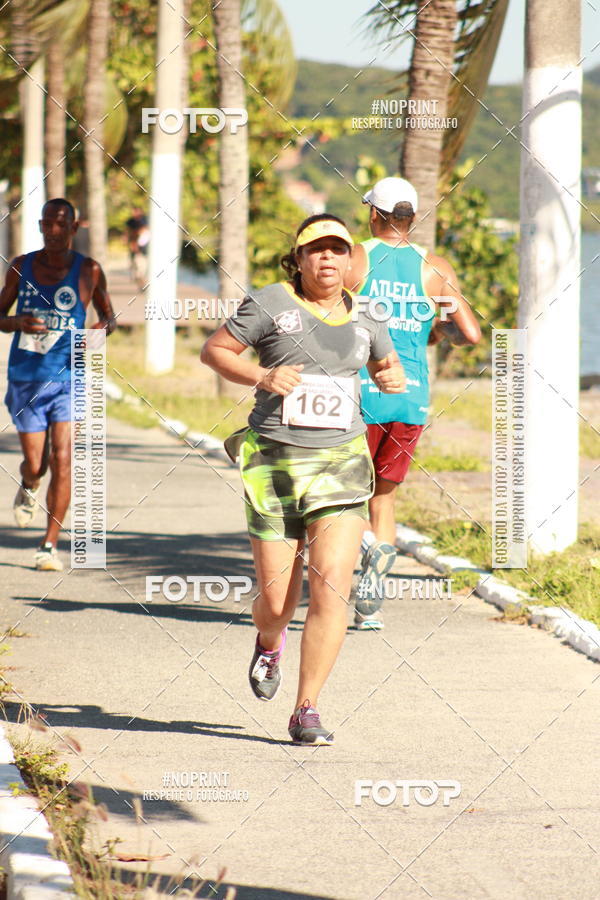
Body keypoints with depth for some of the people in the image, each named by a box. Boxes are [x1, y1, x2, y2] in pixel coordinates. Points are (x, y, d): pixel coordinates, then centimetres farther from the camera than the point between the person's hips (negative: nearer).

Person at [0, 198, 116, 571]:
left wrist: (104, 327, -11)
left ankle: (50, 546, -6)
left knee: (62, 461, -14)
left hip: (67, 377, -1)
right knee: (35, 465, 2)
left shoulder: (88, 270, 0)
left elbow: (109, 315, 13)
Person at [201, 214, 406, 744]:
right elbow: (214, 350, 4)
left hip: (341, 464, 2)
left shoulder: (364, 317, 10)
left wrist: (392, 378, 3)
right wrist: (261, 376, -13)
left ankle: (307, 711, -5)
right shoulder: (271, 304, -1)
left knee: (332, 588, -14)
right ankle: (270, 643, 41)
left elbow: (389, 367, 26)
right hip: (275, 463, -2)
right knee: (276, 601, 2)